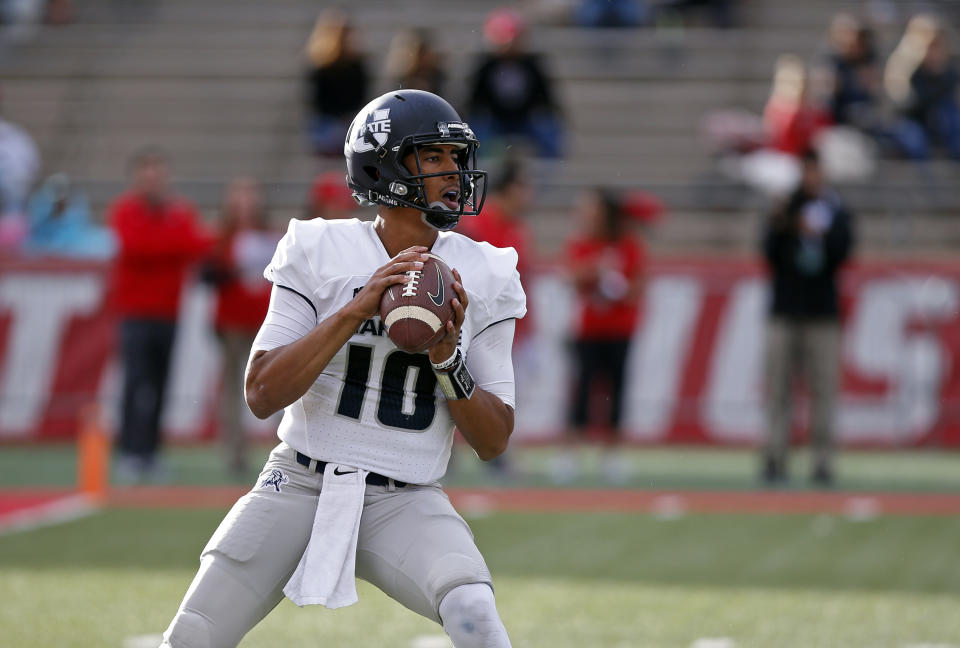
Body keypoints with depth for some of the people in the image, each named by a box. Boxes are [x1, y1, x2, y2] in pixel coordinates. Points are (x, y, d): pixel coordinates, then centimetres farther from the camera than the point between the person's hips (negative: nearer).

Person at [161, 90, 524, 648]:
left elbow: (494, 441, 2)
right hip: (300, 486, 0)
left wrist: (447, 358, -16)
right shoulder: (319, 254, -3)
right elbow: (262, 394, -11)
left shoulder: (482, 278, 1)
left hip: (405, 503, 0)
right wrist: (356, 310, -19)